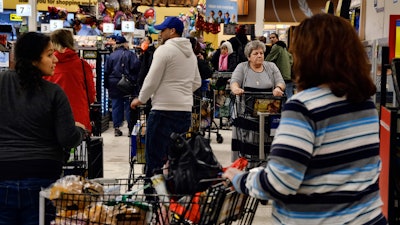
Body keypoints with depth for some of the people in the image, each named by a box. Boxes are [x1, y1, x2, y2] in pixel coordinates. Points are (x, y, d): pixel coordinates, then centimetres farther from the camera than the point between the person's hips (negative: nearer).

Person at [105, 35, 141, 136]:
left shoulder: (111, 56, 6)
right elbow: (136, 67, -12)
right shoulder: (130, 54, -3)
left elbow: (106, 71, 6)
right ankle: (131, 129, 3)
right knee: (129, 107, 2)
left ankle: (116, 128, 8)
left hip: (114, 86, 3)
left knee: (116, 106, 7)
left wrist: (107, 85, 12)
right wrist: (135, 80, -2)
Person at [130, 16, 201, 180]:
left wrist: (141, 99, 3)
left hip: (164, 110, -8)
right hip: (185, 110, 8)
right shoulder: (191, 53, 16)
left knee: (154, 156, -2)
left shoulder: (164, 50, -9)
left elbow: (152, 80, -10)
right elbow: (197, 82, 21)